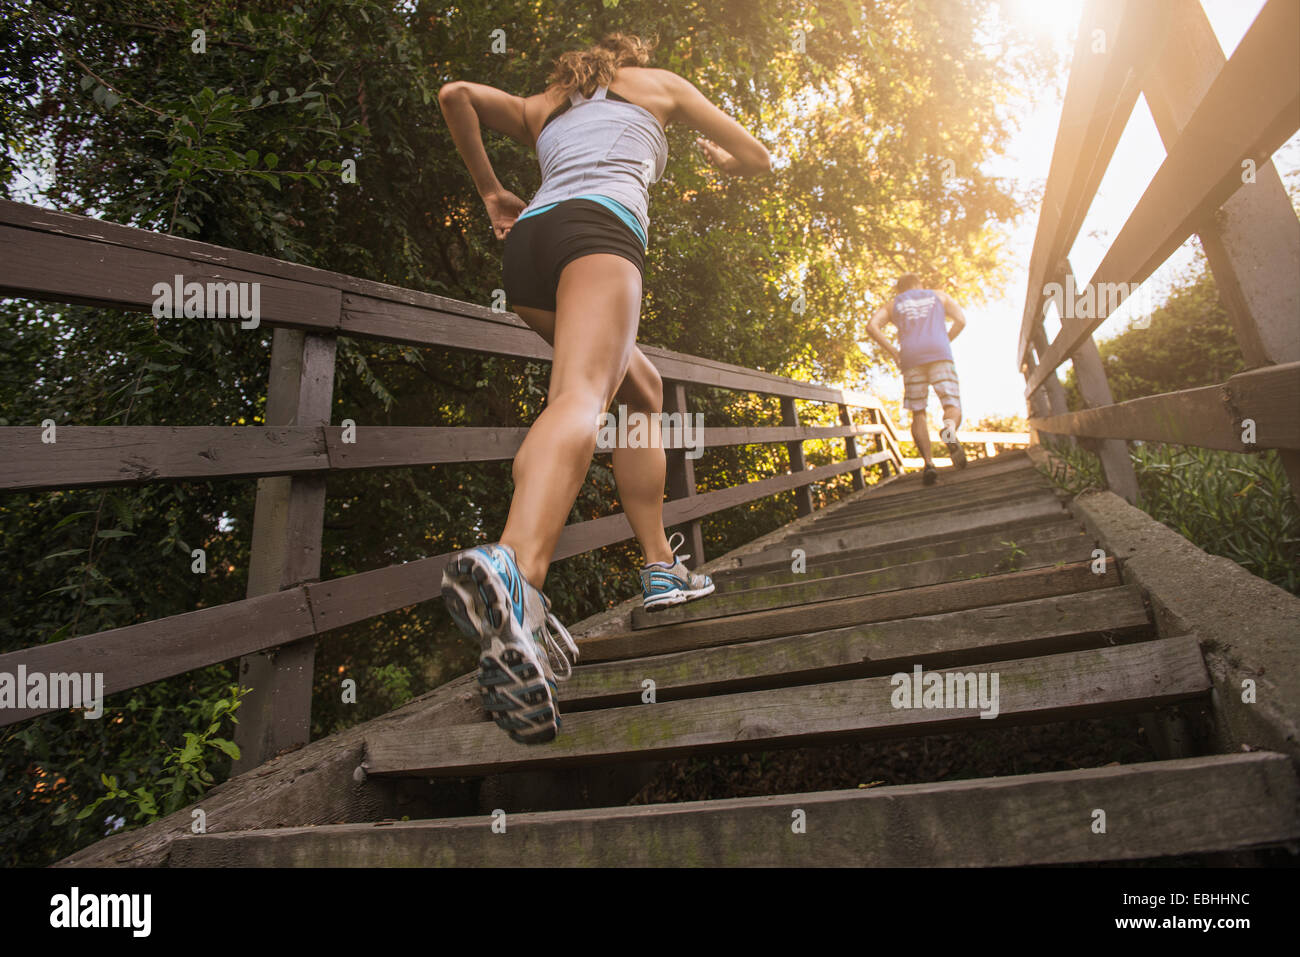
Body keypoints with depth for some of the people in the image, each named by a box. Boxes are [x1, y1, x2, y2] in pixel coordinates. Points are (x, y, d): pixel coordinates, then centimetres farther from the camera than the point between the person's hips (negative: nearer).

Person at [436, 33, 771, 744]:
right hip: (599, 224, -5)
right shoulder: (658, 83, 29)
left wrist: (489, 190, 30)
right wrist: (719, 159, 52)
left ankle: (660, 568, 15)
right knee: (581, 396, -29)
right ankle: (511, 569, -57)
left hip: (527, 241, 5)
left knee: (642, 394, 17)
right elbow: (758, 159, 30)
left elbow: (455, 94, 22)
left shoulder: (540, 108, 37)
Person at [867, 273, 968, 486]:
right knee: (952, 407, -2)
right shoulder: (939, 296, 25)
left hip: (911, 358, 1)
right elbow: (961, 320, 10)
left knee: (918, 414, 7)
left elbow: (872, 326, 4)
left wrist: (893, 352, 4)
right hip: (939, 354, 0)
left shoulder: (892, 305, 24)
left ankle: (928, 462, -9)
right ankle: (949, 429, -39)